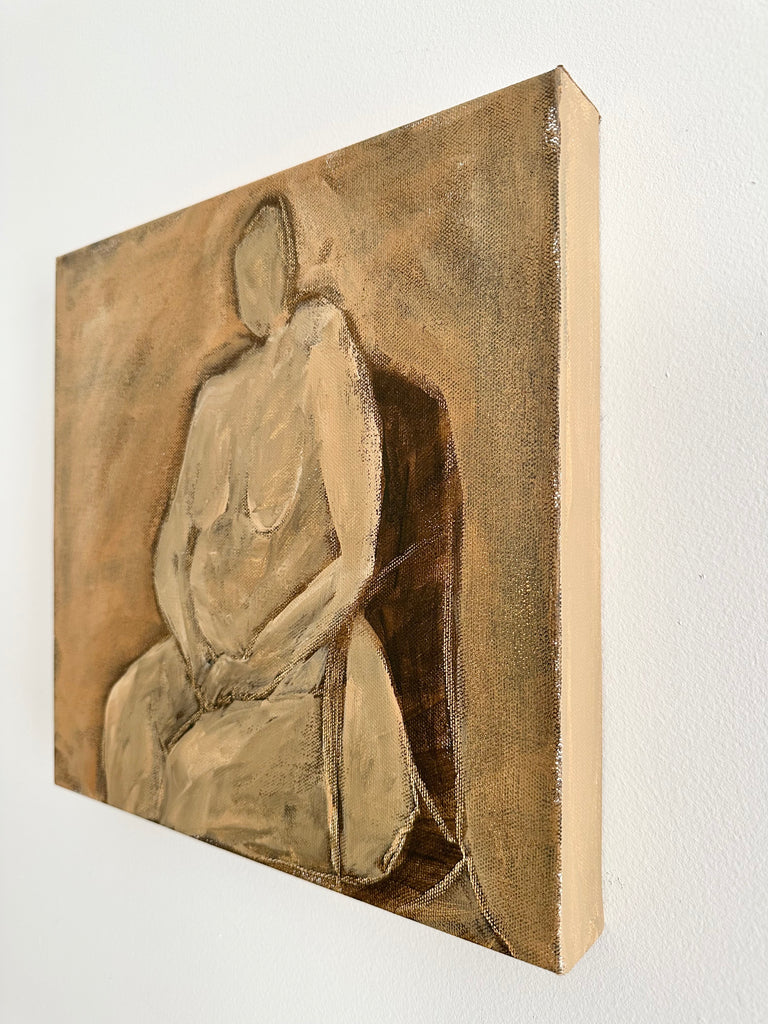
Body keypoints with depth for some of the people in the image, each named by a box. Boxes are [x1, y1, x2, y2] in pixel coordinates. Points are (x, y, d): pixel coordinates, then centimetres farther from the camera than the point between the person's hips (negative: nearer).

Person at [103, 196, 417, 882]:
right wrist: (194, 649, -5)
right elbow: (172, 550, 10)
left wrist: (257, 660, -11)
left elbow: (355, 563, -13)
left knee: (204, 788, -18)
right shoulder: (217, 397, 9)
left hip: (305, 666, -5)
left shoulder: (326, 373, -8)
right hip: (209, 657, 6)